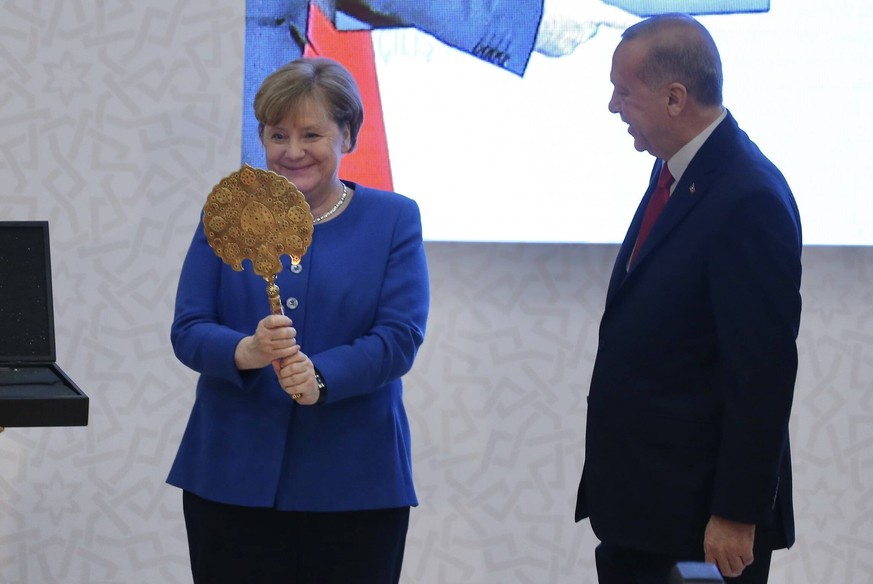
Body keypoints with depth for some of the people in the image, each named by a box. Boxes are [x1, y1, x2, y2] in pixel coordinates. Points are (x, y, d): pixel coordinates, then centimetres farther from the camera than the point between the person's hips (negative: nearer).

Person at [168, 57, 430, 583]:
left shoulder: (394, 220, 4)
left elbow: (401, 336, -6)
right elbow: (188, 330, 0)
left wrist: (320, 376, -23)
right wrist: (246, 352, -21)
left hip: (354, 483, -1)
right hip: (233, 478, 1)